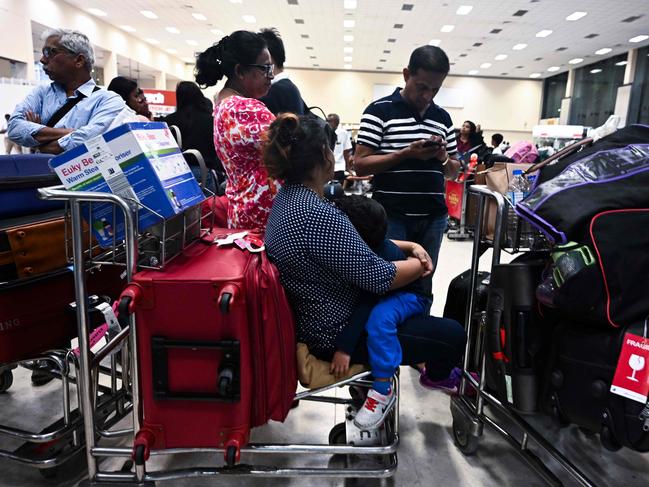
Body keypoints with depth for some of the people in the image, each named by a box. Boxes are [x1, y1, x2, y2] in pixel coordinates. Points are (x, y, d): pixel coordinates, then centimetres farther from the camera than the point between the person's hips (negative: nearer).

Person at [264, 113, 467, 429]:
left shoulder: (289, 197, 1)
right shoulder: (316, 214, -31)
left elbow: (353, 243, 10)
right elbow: (379, 277, -25)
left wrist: (407, 245, 4)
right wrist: (421, 265, -5)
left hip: (313, 317, 10)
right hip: (335, 333, -10)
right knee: (453, 335, 0)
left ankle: (423, 360, 38)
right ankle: (435, 376, 29)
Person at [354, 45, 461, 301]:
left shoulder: (443, 117, 13)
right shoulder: (379, 110, -3)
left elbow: (453, 172, 17)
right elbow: (360, 164, -9)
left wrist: (443, 157, -5)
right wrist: (406, 153, -17)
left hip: (433, 218, 5)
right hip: (391, 217, -4)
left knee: (423, 285, 12)